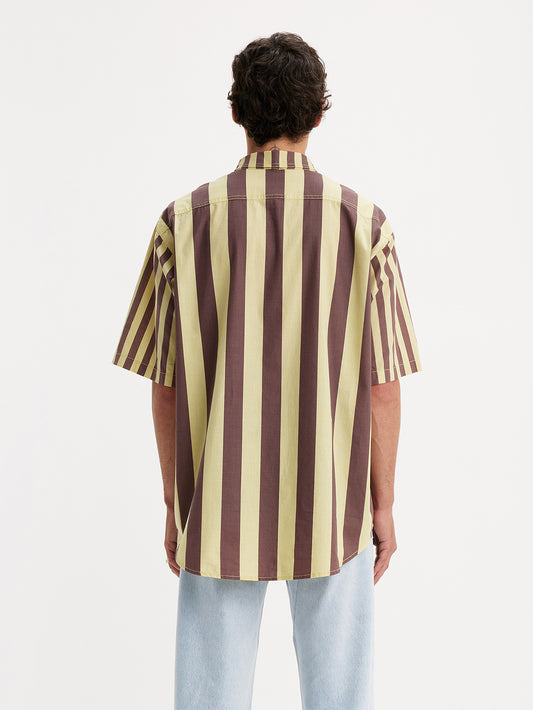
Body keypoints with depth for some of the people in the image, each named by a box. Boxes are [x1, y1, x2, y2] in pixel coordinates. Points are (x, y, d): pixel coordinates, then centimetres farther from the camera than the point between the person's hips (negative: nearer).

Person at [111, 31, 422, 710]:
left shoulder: (185, 222, -7)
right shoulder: (364, 224, -8)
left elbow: (165, 383, -3)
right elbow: (382, 383, -7)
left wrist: (174, 503, 8)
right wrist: (382, 504, 4)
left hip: (219, 509, 1)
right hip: (331, 508, 0)